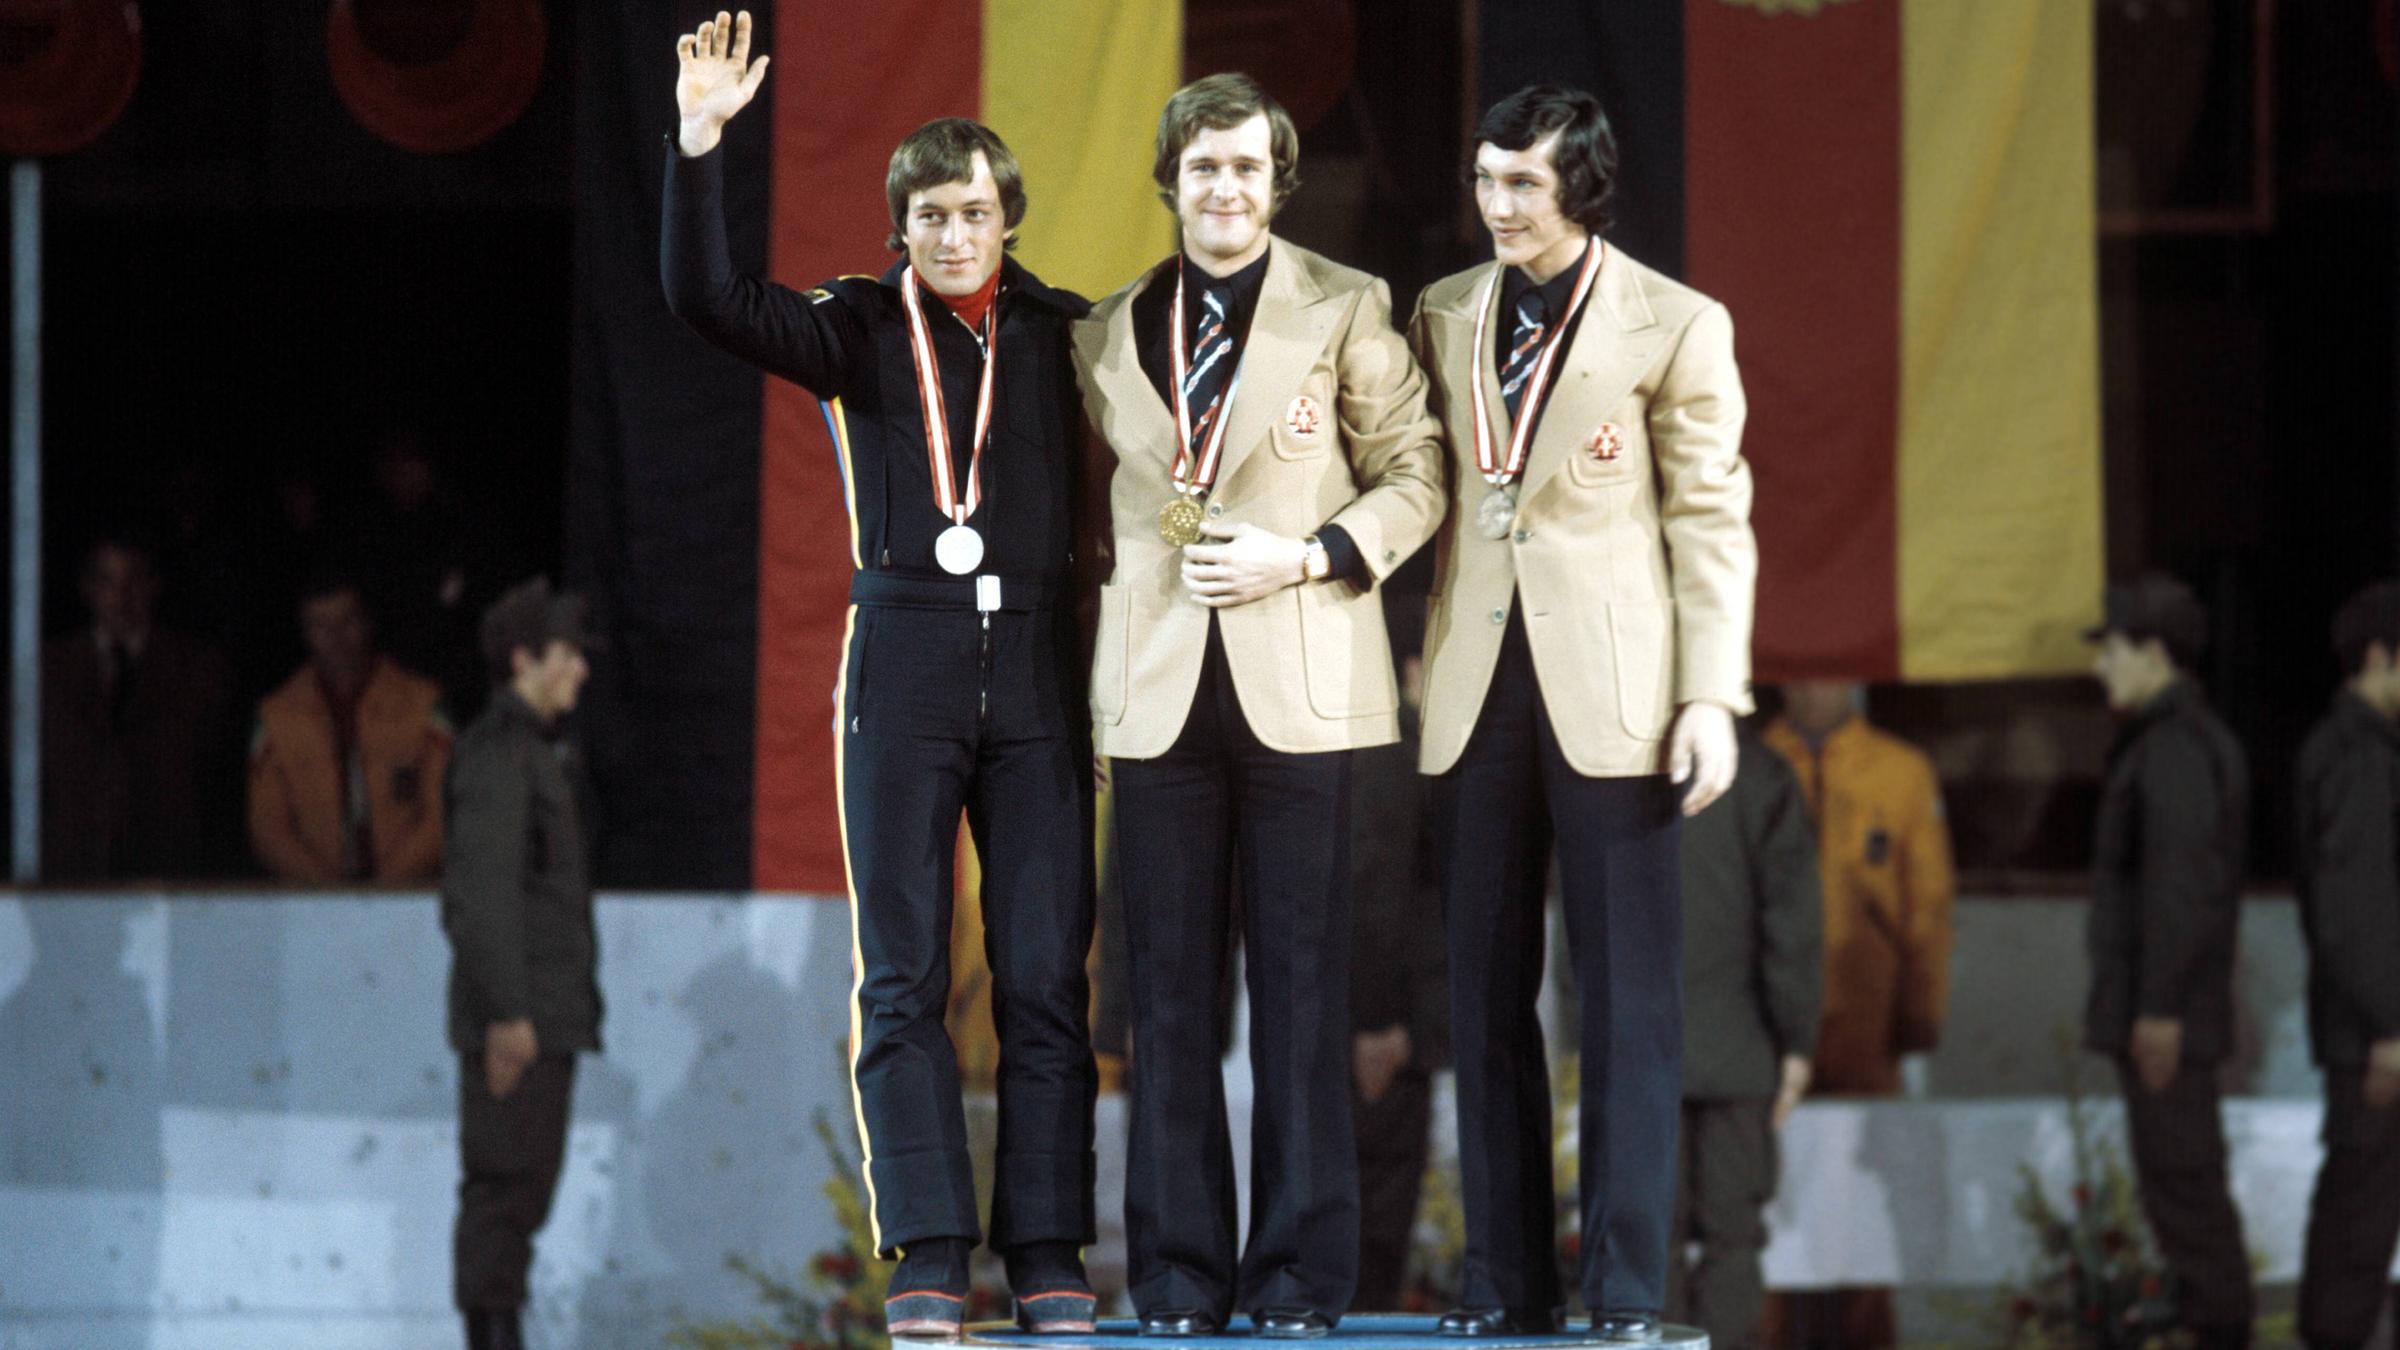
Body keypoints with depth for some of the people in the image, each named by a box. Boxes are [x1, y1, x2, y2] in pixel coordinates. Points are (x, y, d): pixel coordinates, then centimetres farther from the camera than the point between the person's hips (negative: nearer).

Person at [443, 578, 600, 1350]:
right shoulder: (498, 749, -11)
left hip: (545, 1016, 10)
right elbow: (482, 887, -19)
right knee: (506, 1184, -10)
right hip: (517, 1018, -10)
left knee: (524, 1186, 9)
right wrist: (506, 1013, -24)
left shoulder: (531, 751, 20)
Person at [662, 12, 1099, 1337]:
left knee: (1045, 977, 0)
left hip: (1036, 673, 1)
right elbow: (710, 299, -10)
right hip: (903, 665, -1)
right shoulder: (861, 328, 5)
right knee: (903, 977, -2)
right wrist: (697, 144, -21)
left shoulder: (1063, 334, 9)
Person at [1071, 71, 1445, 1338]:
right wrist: (1139, 563, 6)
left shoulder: (1348, 311, 4)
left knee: (1301, 985, -2)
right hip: (1159, 688, 3)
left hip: (1300, 686, -3)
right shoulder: (1108, 333, 13)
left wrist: (1306, 557, -10)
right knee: (1169, 990, 2)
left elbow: (1413, 475, 2)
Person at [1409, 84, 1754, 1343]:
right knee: (1487, 994, 6)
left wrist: (1711, 696, -8)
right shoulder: (1443, 317, 10)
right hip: (1478, 684, 4)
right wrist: (1411, 666, 7)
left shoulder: (1675, 328, -1)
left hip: (1610, 689, -4)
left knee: (1627, 999, -2)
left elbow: (1711, 521, -2)